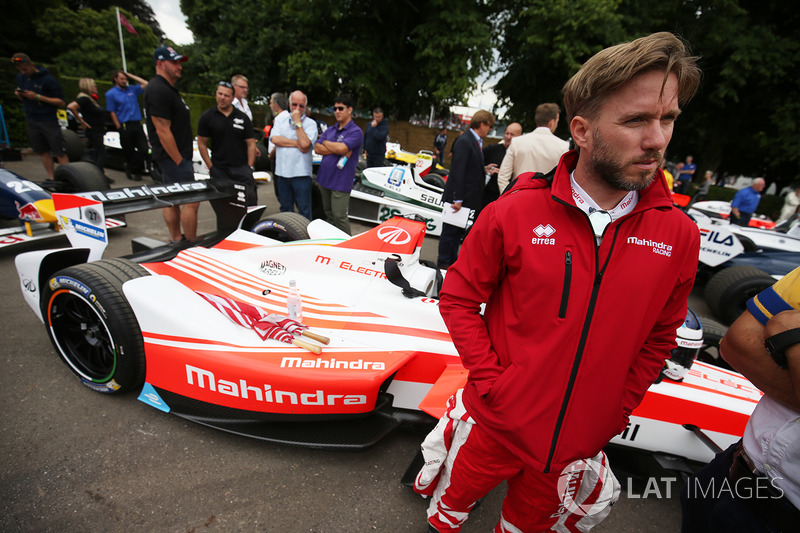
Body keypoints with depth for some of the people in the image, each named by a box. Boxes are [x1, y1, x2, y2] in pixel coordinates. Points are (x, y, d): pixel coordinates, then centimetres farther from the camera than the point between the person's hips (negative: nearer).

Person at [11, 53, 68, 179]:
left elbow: (61, 102, -11)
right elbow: (23, 99, 21)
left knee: (60, 153, -9)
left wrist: (38, 97, -17)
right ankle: (52, 179, 13)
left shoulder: (47, 79, -8)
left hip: (49, 121, -6)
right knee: (43, 152, 8)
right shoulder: (20, 78, 11)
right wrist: (19, 94, -2)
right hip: (31, 121, 6)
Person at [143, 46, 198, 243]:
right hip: (173, 156, -11)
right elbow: (162, 131, -21)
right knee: (191, 201, -10)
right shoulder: (158, 90, -16)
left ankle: (176, 240, 21)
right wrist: (179, 161, -20)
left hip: (172, 156, 11)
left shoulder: (167, 88, 18)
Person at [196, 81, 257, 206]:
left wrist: (249, 167, -2)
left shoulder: (243, 117, 6)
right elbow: (201, 144, 6)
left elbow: (251, 144, 5)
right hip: (218, 171, 0)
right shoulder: (207, 117, 4)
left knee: (250, 203, -7)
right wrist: (211, 167, -1)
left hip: (241, 168, 0)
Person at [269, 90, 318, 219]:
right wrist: (297, 143, -10)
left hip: (301, 173, -4)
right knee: (285, 209, 15)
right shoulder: (280, 119, 12)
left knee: (304, 211, -2)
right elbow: (275, 139, -5)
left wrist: (298, 122, -9)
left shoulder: (310, 123, 0)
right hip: (282, 171, 4)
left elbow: (305, 144, -16)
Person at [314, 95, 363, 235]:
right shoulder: (329, 130, 13)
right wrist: (337, 150, -13)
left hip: (341, 182, -7)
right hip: (324, 179, 7)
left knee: (339, 217, -4)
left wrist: (326, 142, -5)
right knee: (329, 215, 17)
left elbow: (341, 148, -24)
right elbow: (317, 148, 1)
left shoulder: (355, 131, -8)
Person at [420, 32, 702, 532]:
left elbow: (659, 337, 5)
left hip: (578, 445, 2)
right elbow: (458, 299, -8)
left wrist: (617, 412, 1)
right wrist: (490, 381, -13)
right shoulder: (512, 214, -16)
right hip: (494, 425, -1)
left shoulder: (679, 236, -7)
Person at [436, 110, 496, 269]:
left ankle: (452, 262, 29)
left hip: (470, 197, 9)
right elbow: (458, 171, -20)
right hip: (457, 197, -9)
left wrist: (484, 169, 1)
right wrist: (457, 199, -23)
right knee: (450, 231, 2)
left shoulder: (477, 142, 13)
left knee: (459, 231, 17)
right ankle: (443, 264, 14)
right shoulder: (464, 141, -15)